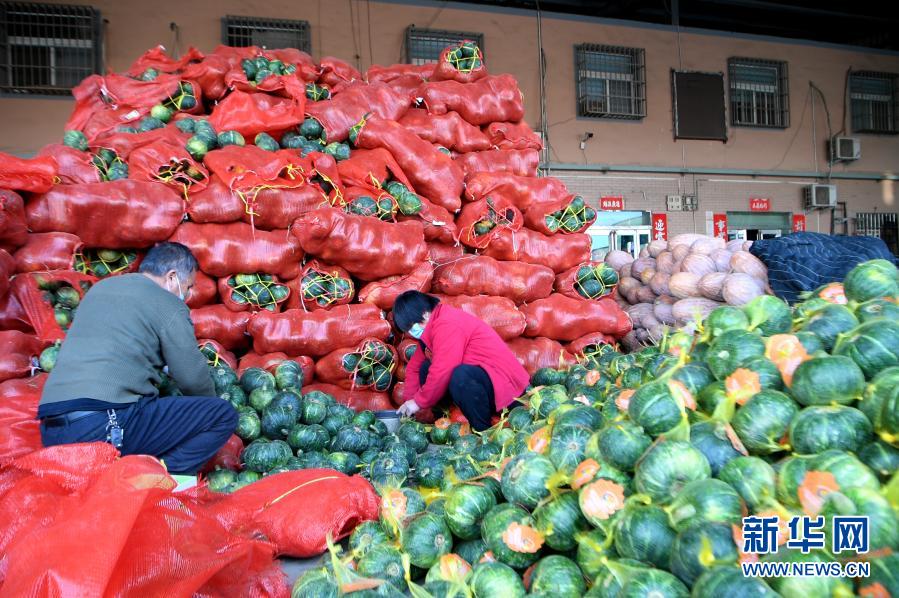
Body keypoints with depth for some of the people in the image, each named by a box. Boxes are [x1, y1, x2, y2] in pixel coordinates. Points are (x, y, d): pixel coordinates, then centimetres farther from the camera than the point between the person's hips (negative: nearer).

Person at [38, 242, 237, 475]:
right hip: (107, 426, -8)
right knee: (224, 415, -3)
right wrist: (211, 402, 21)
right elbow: (193, 378, -1)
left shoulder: (99, 288, 22)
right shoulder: (168, 304, -1)